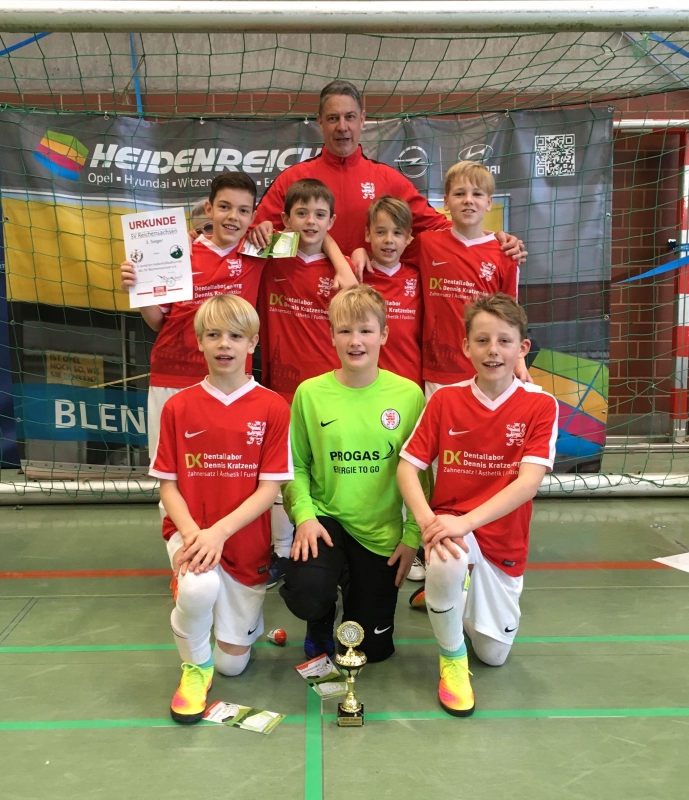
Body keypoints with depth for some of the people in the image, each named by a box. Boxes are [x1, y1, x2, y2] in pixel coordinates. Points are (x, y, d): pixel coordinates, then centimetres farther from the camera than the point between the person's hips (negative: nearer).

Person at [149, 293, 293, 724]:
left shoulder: (273, 408, -9)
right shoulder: (178, 407, -4)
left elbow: (268, 489, -11)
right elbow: (168, 485, -2)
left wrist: (219, 532, -23)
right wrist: (192, 533, -20)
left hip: (246, 542, 0)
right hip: (190, 531, 0)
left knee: (232, 662, 7)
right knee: (200, 587, -35)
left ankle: (244, 611, 44)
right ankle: (195, 666, -2)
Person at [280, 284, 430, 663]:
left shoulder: (409, 394, -7)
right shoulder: (310, 393, -7)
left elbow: (419, 473, -2)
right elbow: (296, 465, -1)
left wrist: (412, 536, -4)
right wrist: (304, 515, -15)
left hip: (382, 532, 1)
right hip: (325, 519, 0)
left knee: (375, 648, 7)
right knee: (306, 595, -29)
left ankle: (356, 586, 41)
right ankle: (322, 619, 11)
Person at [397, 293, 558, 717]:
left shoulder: (540, 404, -12)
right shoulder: (445, 399, -7)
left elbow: (528, 482, -21)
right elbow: (407, 466, -9)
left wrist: (465, 523, -32)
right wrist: (428, 521, -27)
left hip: (503, 539, 1)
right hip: (451, 527, -1)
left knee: (494, 653, 9)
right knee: (447, 562, -38)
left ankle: (458, 592, 40)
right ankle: (451, 659, -9)